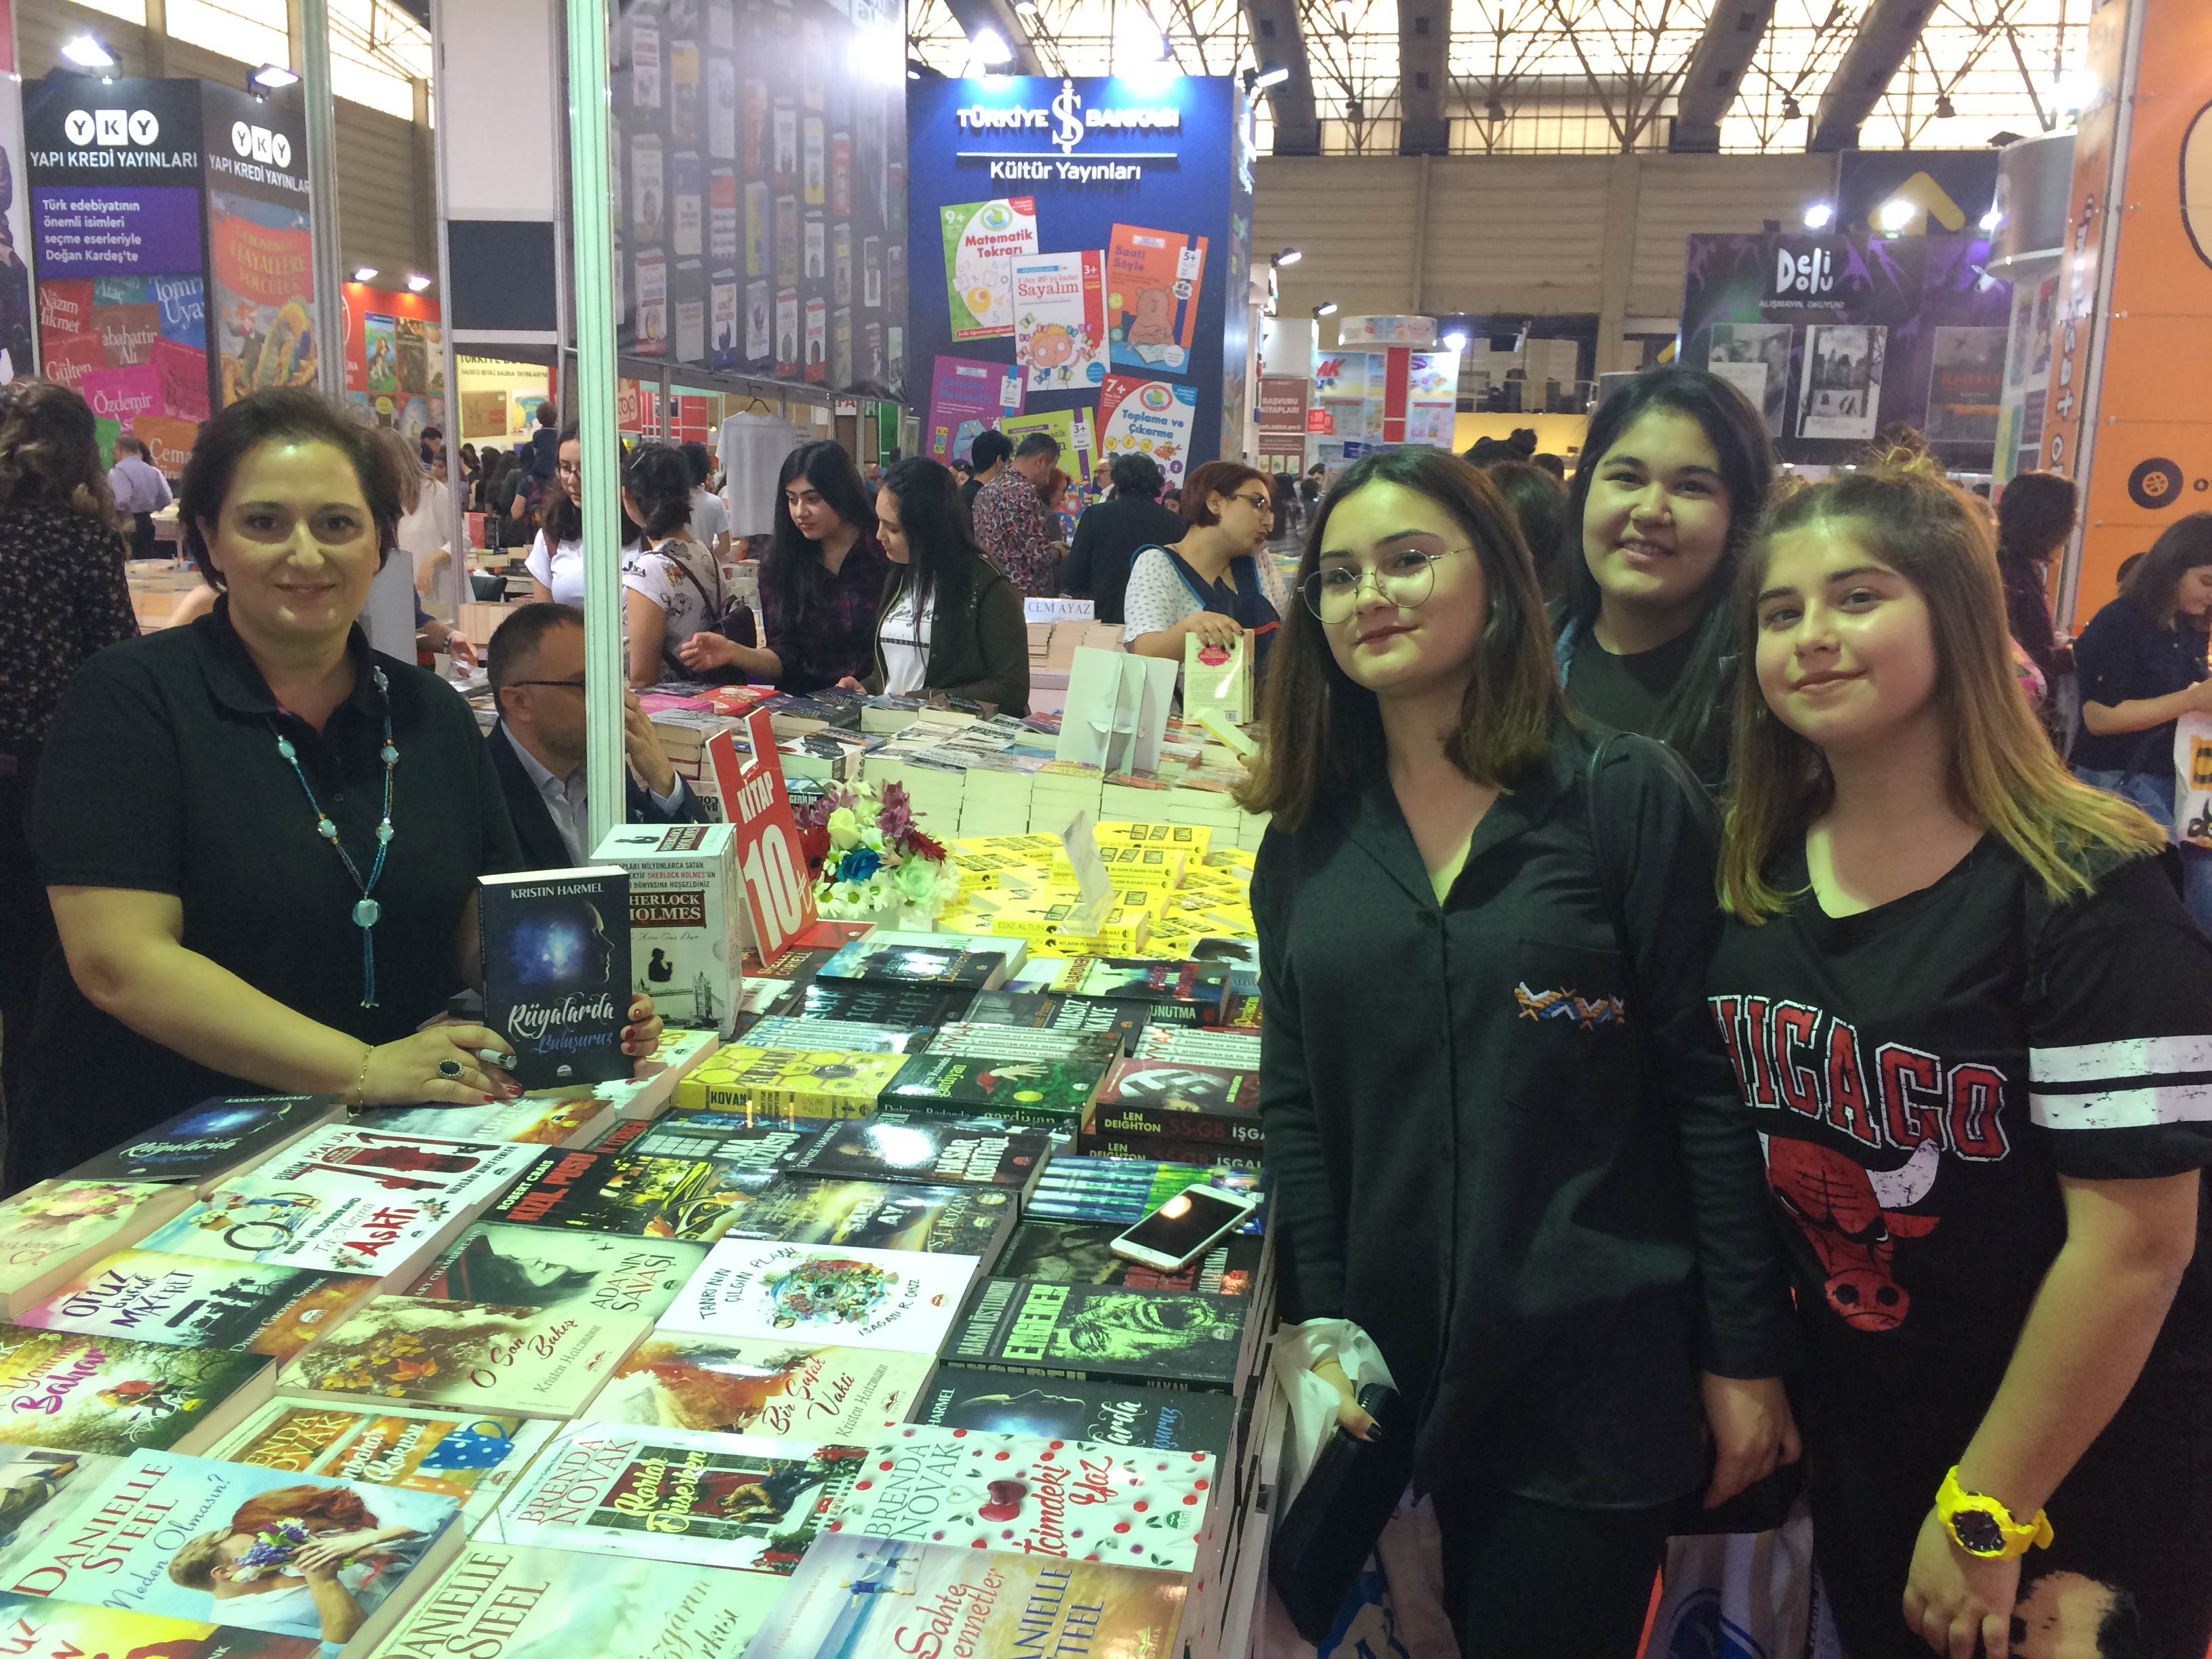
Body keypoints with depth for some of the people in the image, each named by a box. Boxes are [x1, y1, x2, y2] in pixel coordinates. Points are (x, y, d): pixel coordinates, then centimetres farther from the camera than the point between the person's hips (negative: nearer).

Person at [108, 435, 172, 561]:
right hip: (147, 521, 7)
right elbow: (167, 499, 9)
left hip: (127, 524, -7)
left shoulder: (118, 471, -12)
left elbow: (122, 501, -24)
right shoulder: (152, 470, 10)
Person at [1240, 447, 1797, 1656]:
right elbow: (1294, 1100, 5)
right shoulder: (1310, 835, 4)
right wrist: (1321, 1321, 0)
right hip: (1405, 1363, 4)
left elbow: (1708, 1088, -8)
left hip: (1599, 1365, -3)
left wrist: (1747, 1354, -7)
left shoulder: (1624, 797, -8)